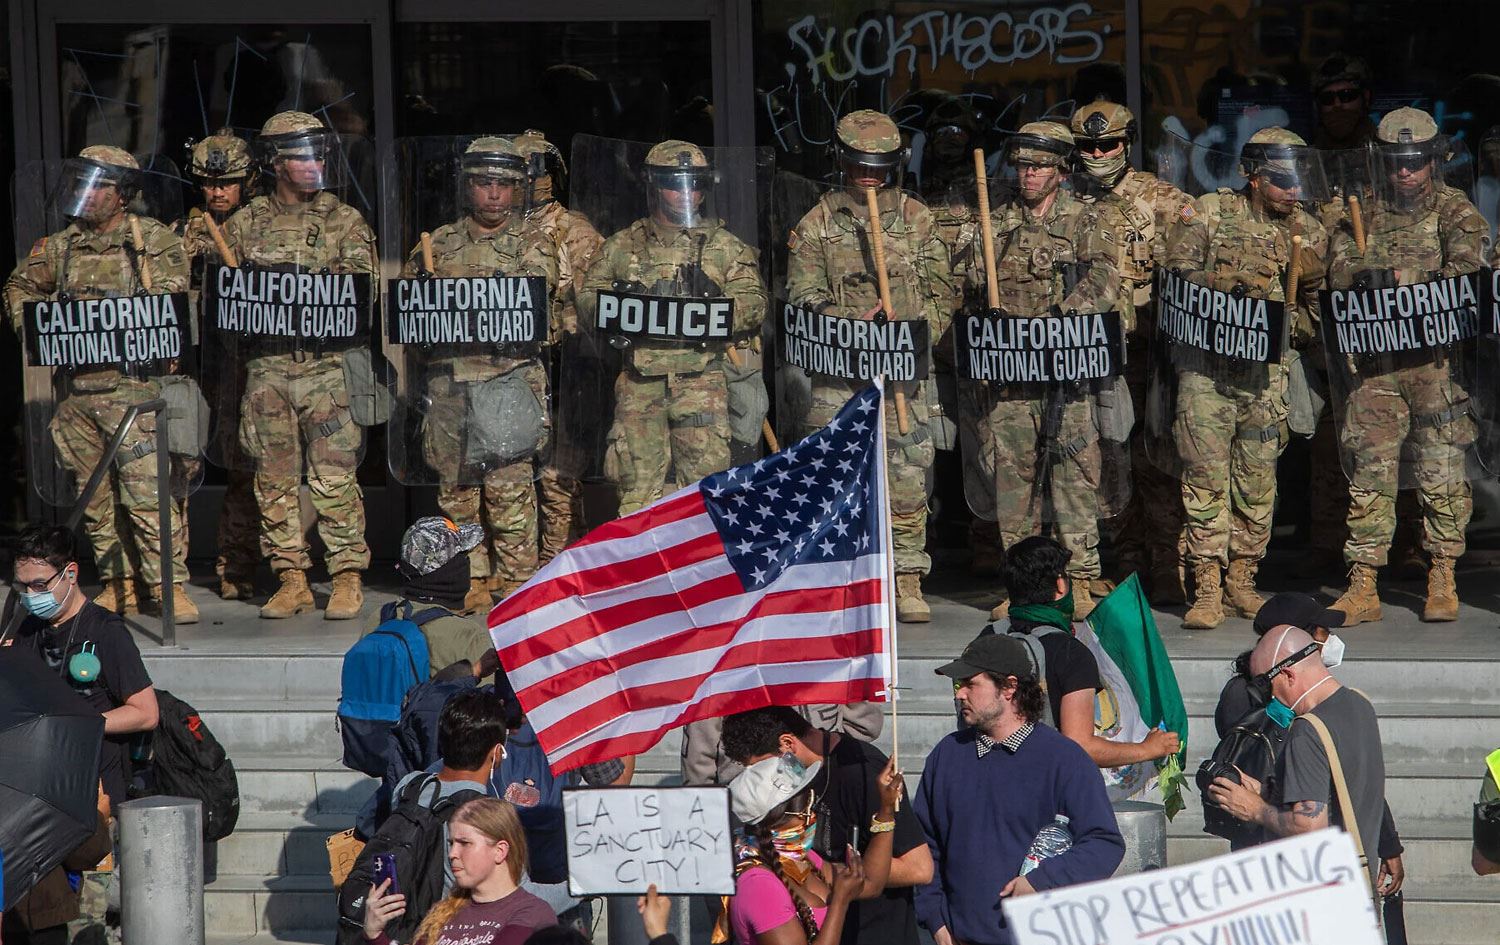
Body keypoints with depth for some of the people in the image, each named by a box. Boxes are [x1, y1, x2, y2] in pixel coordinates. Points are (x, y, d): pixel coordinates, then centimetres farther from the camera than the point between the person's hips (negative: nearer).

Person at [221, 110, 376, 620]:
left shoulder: (344, 221, 6)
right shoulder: (245, 223, 11)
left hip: (326, 363, -3)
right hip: (264, 366, 3)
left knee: (334, 477, -6)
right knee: (274, 478, 5)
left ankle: (348, 578, 1)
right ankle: (291, 580, 13)